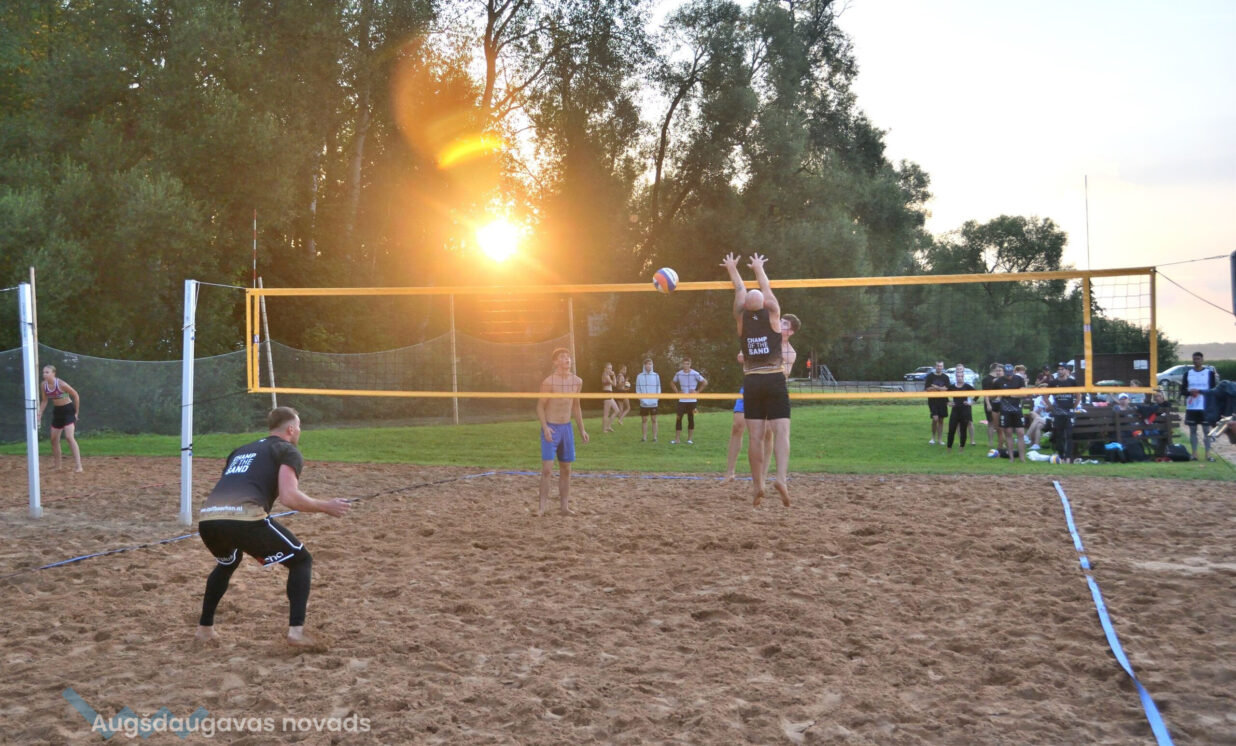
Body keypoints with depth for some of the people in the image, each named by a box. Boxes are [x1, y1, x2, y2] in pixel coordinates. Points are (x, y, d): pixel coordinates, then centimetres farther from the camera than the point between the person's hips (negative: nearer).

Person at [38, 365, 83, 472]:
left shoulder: (61, 384, -24)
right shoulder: (44, 385, -7)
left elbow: (76, 395, -14)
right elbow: (44, 401, 6)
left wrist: (77, 412, -9)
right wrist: (39, 413, -7)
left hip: (68, 410, -7)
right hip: (57, 411, 7)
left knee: (69, 437, -20)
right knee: (54, 439, 10)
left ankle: (78, 466, -21)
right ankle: (57, 465, 25)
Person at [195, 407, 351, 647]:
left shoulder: (241, 450, 33)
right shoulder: (288, 451, 13)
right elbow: (289, 497, -3)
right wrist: (326, 507, 10)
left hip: (207, 519, 7)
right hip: (244, 517, -6)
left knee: (227, 563, 39)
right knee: (301, 560, 13)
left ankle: (204, 628, 36)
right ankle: (296, 630, 0)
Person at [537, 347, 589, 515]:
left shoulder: (577, 381, 5)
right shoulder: (548, 382, -12)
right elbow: (540, 406, -8)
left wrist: (582, 429, 13)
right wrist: (545, 427, -20)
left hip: (567, 427, 6)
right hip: (550, 428, -6)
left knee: (566, 469, 9)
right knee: (547, 469, -11)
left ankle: (564, 506, 16)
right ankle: (542, 505, -4)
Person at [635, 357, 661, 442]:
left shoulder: (656, 376, 3)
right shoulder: (639, 376, 0)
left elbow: (658, 388, 6)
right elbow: (638, 390, 2)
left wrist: (657, 399, -6)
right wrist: (642, 399, -10)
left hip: (653, 403, 0)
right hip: (644, 403, 0)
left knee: (654, 419, 4)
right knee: (644, 420, 4)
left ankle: (655, 437, 9)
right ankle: (644, 437, 9)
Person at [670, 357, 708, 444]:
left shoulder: (695, 374, -7)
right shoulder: (679, 374, 2)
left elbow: (705, 382, -3)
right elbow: (672, 383, 19)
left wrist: (697, 391, -7)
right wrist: (677, 391, 6)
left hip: (692, 400, -2)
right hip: (682, 400, 2)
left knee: (691, 419, 4)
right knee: (678, 418, -4)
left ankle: (690, 439, 13)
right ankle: (677, 439, 1)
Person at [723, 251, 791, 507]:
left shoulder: (742, 319, 3)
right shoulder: (772, 315, 0)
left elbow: (740, 291, 20)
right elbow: (766, 290, 18)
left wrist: (732, 269, 36)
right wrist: (758, 268, 36)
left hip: (751, 382, 2)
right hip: (775, 380, -2)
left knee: (755, 436, 2)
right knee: (781, 431, -7)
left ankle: (757, 485, 2)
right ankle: (781, 477, -25)